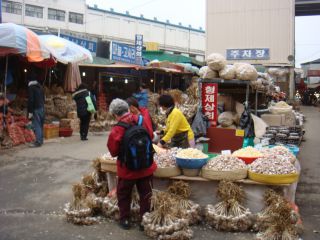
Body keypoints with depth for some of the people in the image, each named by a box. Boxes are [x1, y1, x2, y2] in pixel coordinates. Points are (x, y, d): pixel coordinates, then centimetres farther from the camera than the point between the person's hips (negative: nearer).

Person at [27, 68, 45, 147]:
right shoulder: (40, 86, 13)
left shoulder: (31, 87, -12)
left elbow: (30, 100, -17)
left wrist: (30, 112, -15)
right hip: (42, 108, 8)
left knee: (36, 126, -7)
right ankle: (41, 140, 20)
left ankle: (38, 142, -8)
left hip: (36, 109, -8)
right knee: (40, 125, 14)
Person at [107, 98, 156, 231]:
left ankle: (125, 220, 30)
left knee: (124, 195, 20)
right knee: (145, 195, 15)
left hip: (127, 169, -3)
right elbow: (150, 137, 7)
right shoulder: (142, 121, -9)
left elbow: (113, 152, -10)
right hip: (145, 167, 3)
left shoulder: (116, 130, -21)